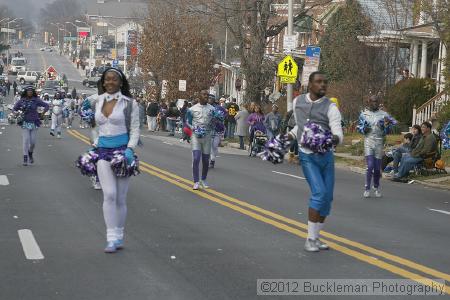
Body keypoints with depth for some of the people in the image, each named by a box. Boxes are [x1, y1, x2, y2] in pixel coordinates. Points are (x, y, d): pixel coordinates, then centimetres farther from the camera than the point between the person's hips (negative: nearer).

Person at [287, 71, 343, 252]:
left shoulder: (330, 107, -4)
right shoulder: (298, 102, 5)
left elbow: (338, 132, -15)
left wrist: (335, 138, -37)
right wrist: (289, 137, 9)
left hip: (326, 156, 2)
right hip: (307, 156, -2)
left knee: (327, 198, 5)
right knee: (319, 193, -18)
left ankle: (316, 237, 22)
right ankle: (310, 239, -11)